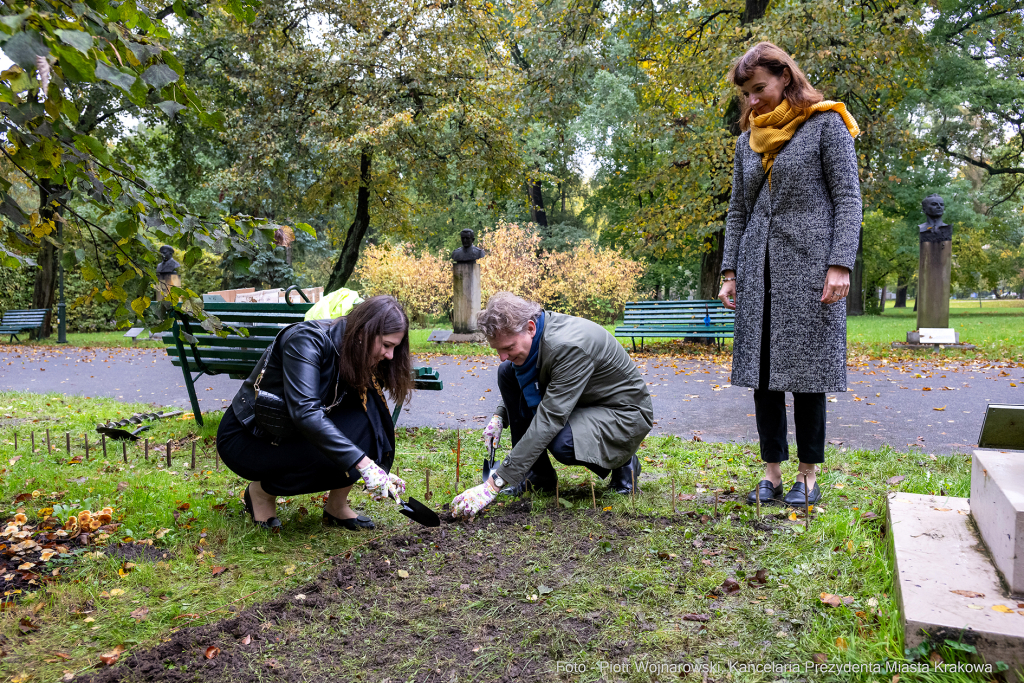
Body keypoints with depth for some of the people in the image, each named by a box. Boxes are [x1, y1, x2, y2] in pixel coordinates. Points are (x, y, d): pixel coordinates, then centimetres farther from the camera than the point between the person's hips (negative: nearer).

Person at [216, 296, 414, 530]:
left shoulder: (359, 361, -5)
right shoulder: (308, 339, -26)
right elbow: (305, 412, -38)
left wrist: (381, 473, -20)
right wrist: (363, 464, -43)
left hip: (295, 435, 6)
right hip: (245, 438, -6)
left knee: (367, 415, -18)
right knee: (335, 455, -30)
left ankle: (337, 506, -5)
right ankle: (261, 490, -3)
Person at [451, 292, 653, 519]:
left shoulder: (570, 347, -34)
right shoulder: (531, 333, -9)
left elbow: (549, 421, -38)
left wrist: (494, 484, -39)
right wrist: (500, 416, -3)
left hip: (626, 414, -8)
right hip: (584, 404, 8)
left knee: (562, 443, -38)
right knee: (507, 373, -6)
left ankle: (623, 463, -2)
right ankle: (539, 475, 1)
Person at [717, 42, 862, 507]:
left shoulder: (826, 124, 2)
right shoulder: (748, 140, 16)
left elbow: (848, 199, -3)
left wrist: (840, 264, -13)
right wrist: (729, 271, 9)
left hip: (808, 264, -4)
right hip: (758, 268, 5)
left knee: (806, 369, -2)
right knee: (762, 369, 2)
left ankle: (809, 474, 10)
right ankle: (771, 472, 11)